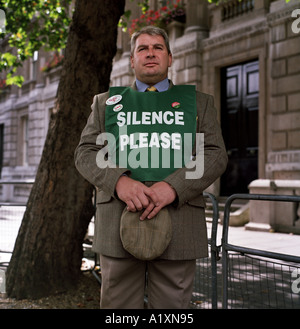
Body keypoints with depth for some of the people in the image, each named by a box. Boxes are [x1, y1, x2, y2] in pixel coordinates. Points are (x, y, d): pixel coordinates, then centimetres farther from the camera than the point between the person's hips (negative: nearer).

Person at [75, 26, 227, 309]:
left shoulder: (199, 102, 15)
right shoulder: (106, 102, 17)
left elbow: (215, 154, 3)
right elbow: (86, 152, 7)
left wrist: (173, 186, -14)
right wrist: (119, 181, -14)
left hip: (179, 225, 0)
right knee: (118, 304, 6)